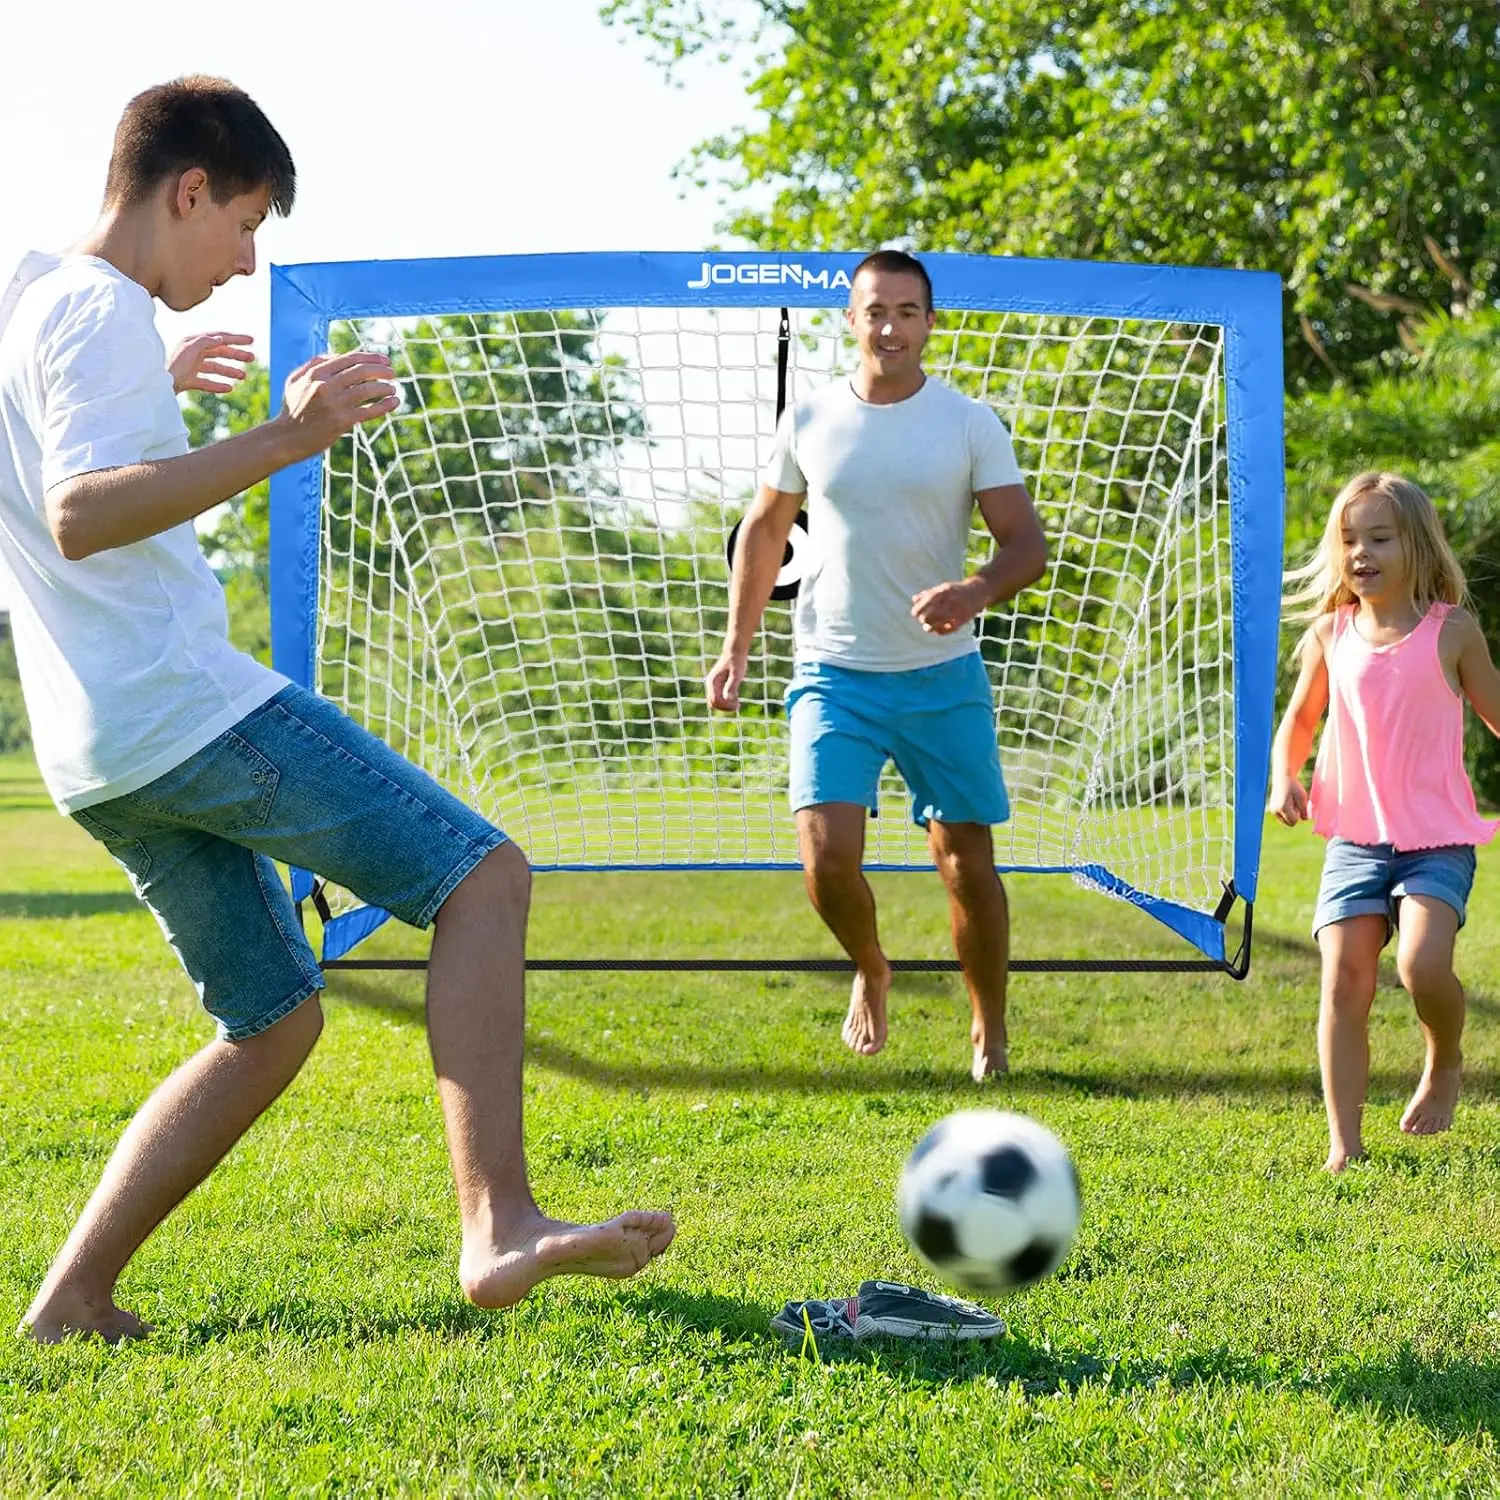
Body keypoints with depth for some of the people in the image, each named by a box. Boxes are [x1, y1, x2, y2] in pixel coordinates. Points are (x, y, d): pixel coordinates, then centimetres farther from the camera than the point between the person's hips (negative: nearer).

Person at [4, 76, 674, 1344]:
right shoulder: (102, 311, -9)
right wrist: (282, 441, -32)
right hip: (188, 707, -10)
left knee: (275, 1023, 15)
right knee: (482, 876, -12)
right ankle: (498, 1225, -23)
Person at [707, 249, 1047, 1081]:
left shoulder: (969, 424, -3)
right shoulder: (808, 419, 3)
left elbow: (1027, 542, -6)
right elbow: (764, 529, 15)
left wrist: (977, 592, -28)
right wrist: (736, 646, 10)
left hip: (943, 677, 0)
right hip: (834, 674, 1)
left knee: (967, 861, 3)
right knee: (827, 857, -13)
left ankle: (990, 1034, 22)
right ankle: (870, 973, 18)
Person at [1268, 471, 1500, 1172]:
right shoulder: (1330, 633, 6)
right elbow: (1299, 721, 19)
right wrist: (1284, 778, 0)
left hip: (1438, 839, -3)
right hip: (1354, 838, 3)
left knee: (1423, 964, -23)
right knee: (1344, 980, -7)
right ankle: (1343, 1144, -1)